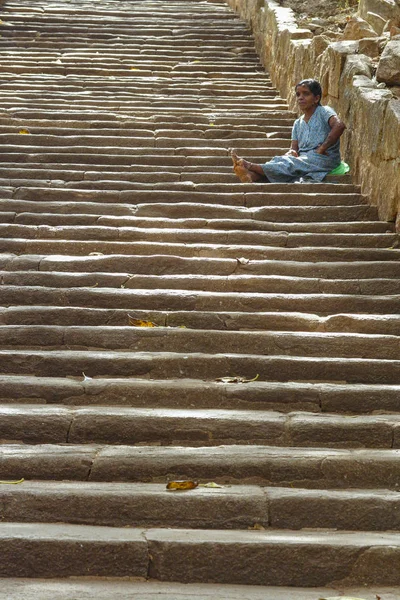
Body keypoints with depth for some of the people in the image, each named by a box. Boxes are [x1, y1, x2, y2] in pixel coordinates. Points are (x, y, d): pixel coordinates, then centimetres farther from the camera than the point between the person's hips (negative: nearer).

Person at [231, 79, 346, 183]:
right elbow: (294, 148, 13)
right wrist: (292, 153, -14)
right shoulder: (298, 124, 21)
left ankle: (250, 166, -42)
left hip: (323, 159, -6)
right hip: (304, 159, 6)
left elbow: (339, 125, -19)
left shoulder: (323, 111, 1)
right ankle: (252, 176, -50)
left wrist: (322, 149, -20)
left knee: (289, 165, -28)